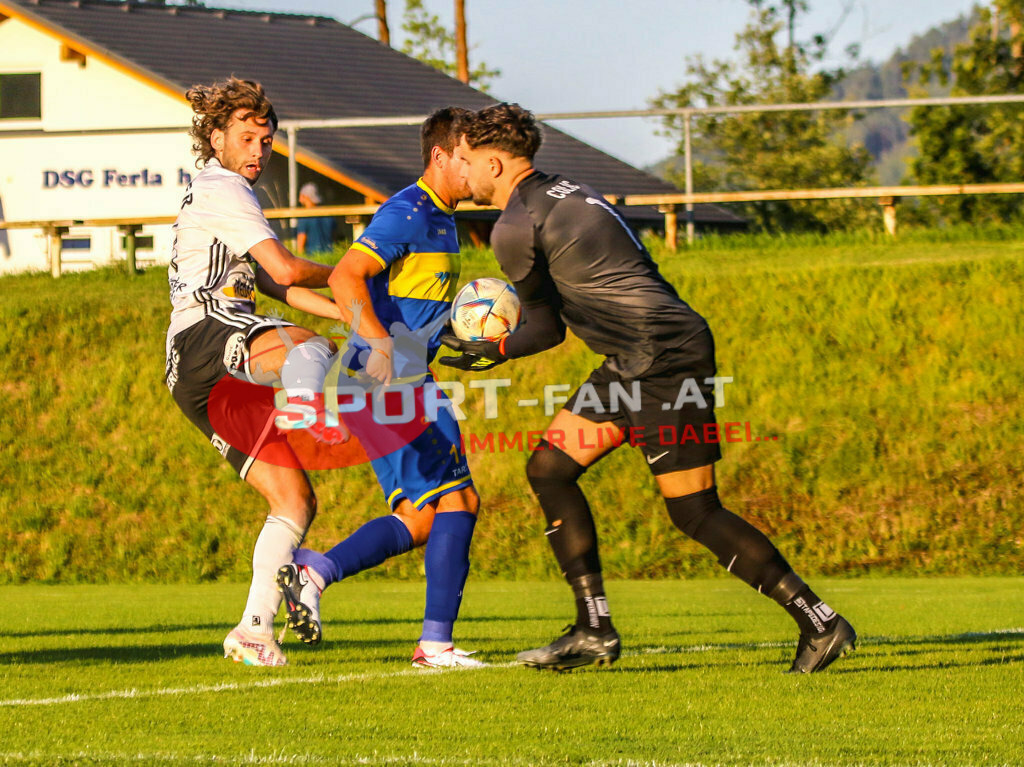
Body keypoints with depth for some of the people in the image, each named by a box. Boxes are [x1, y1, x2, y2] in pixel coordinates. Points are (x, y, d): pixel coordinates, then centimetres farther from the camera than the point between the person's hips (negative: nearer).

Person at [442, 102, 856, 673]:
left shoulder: (515, 228, -7)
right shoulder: (565, 192, 20)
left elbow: (548, 327, 3)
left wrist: (495, 350, 20)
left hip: (663, 358, -10)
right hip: (633, 363, 10)